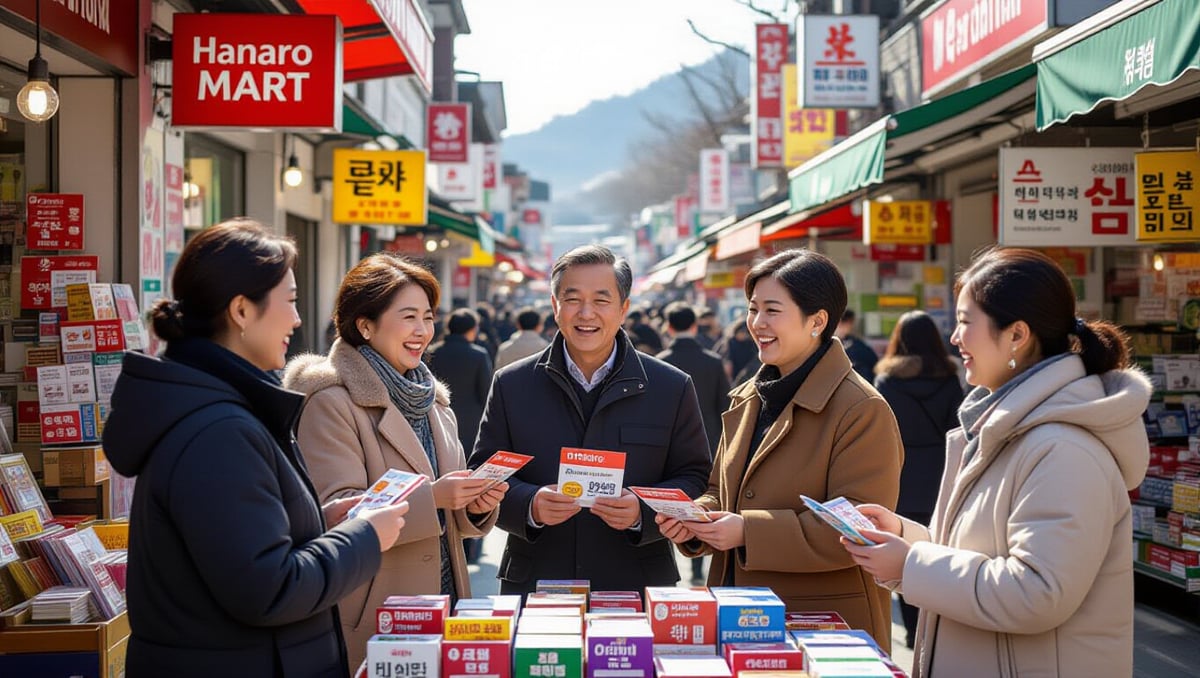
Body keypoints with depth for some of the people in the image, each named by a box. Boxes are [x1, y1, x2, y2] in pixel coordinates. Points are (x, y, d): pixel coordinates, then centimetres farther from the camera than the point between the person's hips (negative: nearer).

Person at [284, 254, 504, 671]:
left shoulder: (433, 400, 13)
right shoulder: (331, 403, -11)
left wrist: (475, 504, -6)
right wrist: (432, 497, -28)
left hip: (444, 600, 7)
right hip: (375, 619, -7)